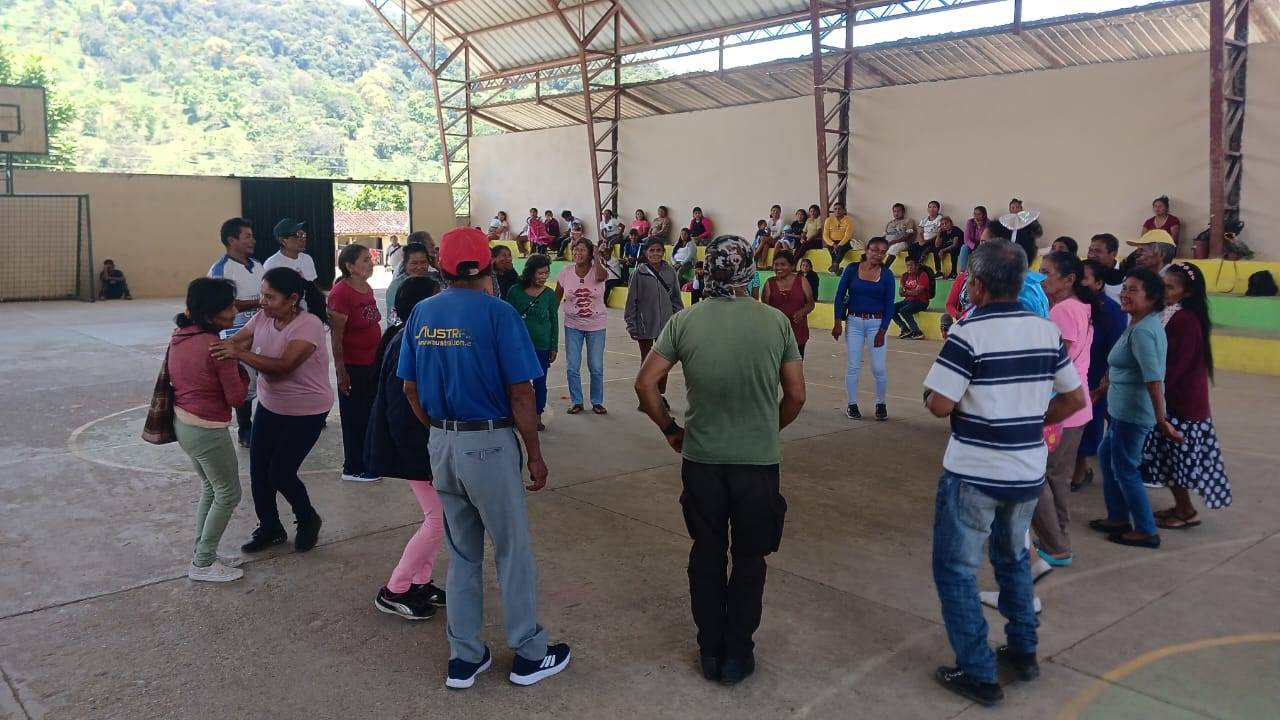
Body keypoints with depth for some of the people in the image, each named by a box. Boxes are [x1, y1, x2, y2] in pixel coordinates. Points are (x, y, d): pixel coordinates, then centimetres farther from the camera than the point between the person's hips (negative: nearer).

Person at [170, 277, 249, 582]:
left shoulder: (179, 336, 2)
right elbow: (236, 398, -16)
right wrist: (241, 369, 0)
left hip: (183, 424, 9)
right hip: (208, 431, -9)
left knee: (210, 488, 23)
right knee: (228, 494, 7)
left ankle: (202, 554, 30)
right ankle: (203, 564, 15)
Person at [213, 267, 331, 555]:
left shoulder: (308, 324, -26)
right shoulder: (262, 318, -5)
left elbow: (284, 366, -34)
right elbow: (234, 342, -8)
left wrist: (240, 354, -43)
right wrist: (212, 345, -30)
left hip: (306, 412, -7)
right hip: (269, 406, 7)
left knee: (280, 473, -4)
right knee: (258, 471, 9)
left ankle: (308, 520, 24)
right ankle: (269, 528, 31)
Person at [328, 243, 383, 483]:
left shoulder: (367, 289, 6)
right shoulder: (341, 293, -18)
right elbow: (336, 336, -18)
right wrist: (340, 370, -18)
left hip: (372, 363, 8)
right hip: (353, 366, -8)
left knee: (370, 414, 17)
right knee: (355, 417, 4)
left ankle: (368, 460, 32)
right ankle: (353, 469, 17)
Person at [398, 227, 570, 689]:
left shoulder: (421, 314, 2)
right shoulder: (497, 313, -14)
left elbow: (411, 389, 8)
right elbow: (520, 394, -15)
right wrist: (535, 454, -5)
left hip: (441, 444, 5)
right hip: (489, 444, -5)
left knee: (462, 554, 18)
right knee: (513, 551, 10)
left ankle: (464, 658, 27)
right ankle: (529, 655, 24)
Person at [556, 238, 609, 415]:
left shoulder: (598, 269, -10)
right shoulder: (566, 272, -4)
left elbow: (600, 276, -37)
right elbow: (557, 297, 6)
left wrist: (598, 257, -34)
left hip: (596, 326, -2)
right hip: (573, 326, 2)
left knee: (596, 368, 6)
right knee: (572, 367, 4)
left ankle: (597, 402, 22)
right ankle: (576, 402, 20)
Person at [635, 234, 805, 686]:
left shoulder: (684, 322, -7)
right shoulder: (776, 322, -7)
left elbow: (645, 384, -5)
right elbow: (796, 396, -2)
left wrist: (670, 429, 8)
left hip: (701, 458, 1)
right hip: (759, 460, -1)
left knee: (707, 553, 17)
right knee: (749, 558, 15)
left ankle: (711, 651, 27)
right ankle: (737, 654, 23)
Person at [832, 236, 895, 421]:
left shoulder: (886, 274, -2)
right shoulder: (852, 269, -2)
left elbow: (889, 304, -1)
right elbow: (840, 295, 1)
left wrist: (882, 331, -7)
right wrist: (838, 322, -5)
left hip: (876, 323, 0)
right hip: (854, 322, 1)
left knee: (879, 368, -1)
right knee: (853, 366, 5)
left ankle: (881, 404, 18)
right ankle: (852, 405, 17)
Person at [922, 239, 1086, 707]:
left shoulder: (968, 334, -17)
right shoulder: (1047, 331, 2)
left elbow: (940, 405, -20)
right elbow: (1075, 397, 8)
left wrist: (929, 395, 1)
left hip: (973, 473, -6)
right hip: (1028, 472, 6)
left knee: (956, 569, 8)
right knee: (1013, 558, 27)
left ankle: (978, 674, 11)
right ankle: (1023, 652, 35)